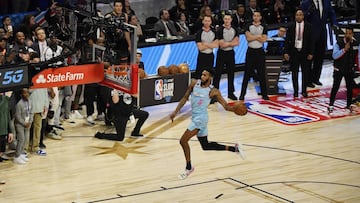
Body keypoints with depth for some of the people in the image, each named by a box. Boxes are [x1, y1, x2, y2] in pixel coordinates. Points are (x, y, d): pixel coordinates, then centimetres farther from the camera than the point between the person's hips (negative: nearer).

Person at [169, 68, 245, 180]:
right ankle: (234, 148, 26)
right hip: (195, 117, 7)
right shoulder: (194, 83, 3)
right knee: (206, 146, 16)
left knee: (183, 140, -13)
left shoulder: (213, 91, -9)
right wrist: (175, 111, 7)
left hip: (201, 118, -7)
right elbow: (185, 98, 11)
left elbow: (226, 106, -7)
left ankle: (189, 167, 2)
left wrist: (236, 108, -27)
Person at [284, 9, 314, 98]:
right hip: (294, 51, 1)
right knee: (294, 73, 4)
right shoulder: (291, 26, 1)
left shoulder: (308, 26, -1)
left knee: (305, 72, 5)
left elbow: (311, 40, -1)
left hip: (304, 52, 0)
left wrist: (310, 53, -6)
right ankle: (295, 91, 12)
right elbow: (287, 40, 1)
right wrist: (286, 52, -6)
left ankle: (304, 91, 15)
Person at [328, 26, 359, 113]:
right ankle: (331, 105, 4)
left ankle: (349, 105, 27)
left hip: (350, 70, 3)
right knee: (335, 87, -3)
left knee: (350, 87, 12)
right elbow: (334, 56, -22)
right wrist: (344, 49, -32)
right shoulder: (339, 43, -15)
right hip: (339, 69, -3)